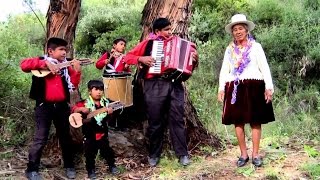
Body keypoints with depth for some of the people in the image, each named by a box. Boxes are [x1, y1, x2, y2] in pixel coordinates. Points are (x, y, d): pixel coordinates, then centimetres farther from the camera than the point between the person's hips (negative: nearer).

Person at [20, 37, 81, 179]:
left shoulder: (66, 65, 8)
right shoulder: (41, 61, -1)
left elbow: (73, 86, 2)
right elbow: (24, 64, -20)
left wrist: (77, 71, -12)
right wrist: (46, 63, -24)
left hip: (62, 106, 4)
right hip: (44, 106, -4)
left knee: (65, 136, 13)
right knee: (40, 138, -3)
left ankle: (69, 166, 27)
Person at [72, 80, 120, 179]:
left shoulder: (105, 102, 0)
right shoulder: (85, 103, -10)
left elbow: (108, 118, 8)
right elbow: (74, 110, -13)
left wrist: (110, 113, -13)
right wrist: (81, 109, -31)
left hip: (102, 132, 2)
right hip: (89, 134, -2)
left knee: (107, 150, 14)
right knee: (90, 153, 8)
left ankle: (112, 165, 34)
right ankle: (91, 170, 25)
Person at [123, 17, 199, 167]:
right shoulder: (148, 43, 8)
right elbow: (128, 57, 7)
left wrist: (194, 60, 0)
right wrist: (141, 59, -10)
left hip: (175, 85, 3)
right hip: (155, 85, -2)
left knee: (177, 119, 1)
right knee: (155, 122, 3)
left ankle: (182, 154, 8)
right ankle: (154, 154, 17)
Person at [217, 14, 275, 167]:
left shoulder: (255, 46, 5)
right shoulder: (229, 49, 13)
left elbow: (264, 68, 0)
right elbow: (224, 70, 11)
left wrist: (269, 87, -9)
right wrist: (221, 88, 0)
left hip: (253, 87, -2)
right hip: (234, 88, 3)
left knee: (255, 121, -1)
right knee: (237, 121, 2)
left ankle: (255, 154, 7)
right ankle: (243, 154, 11)